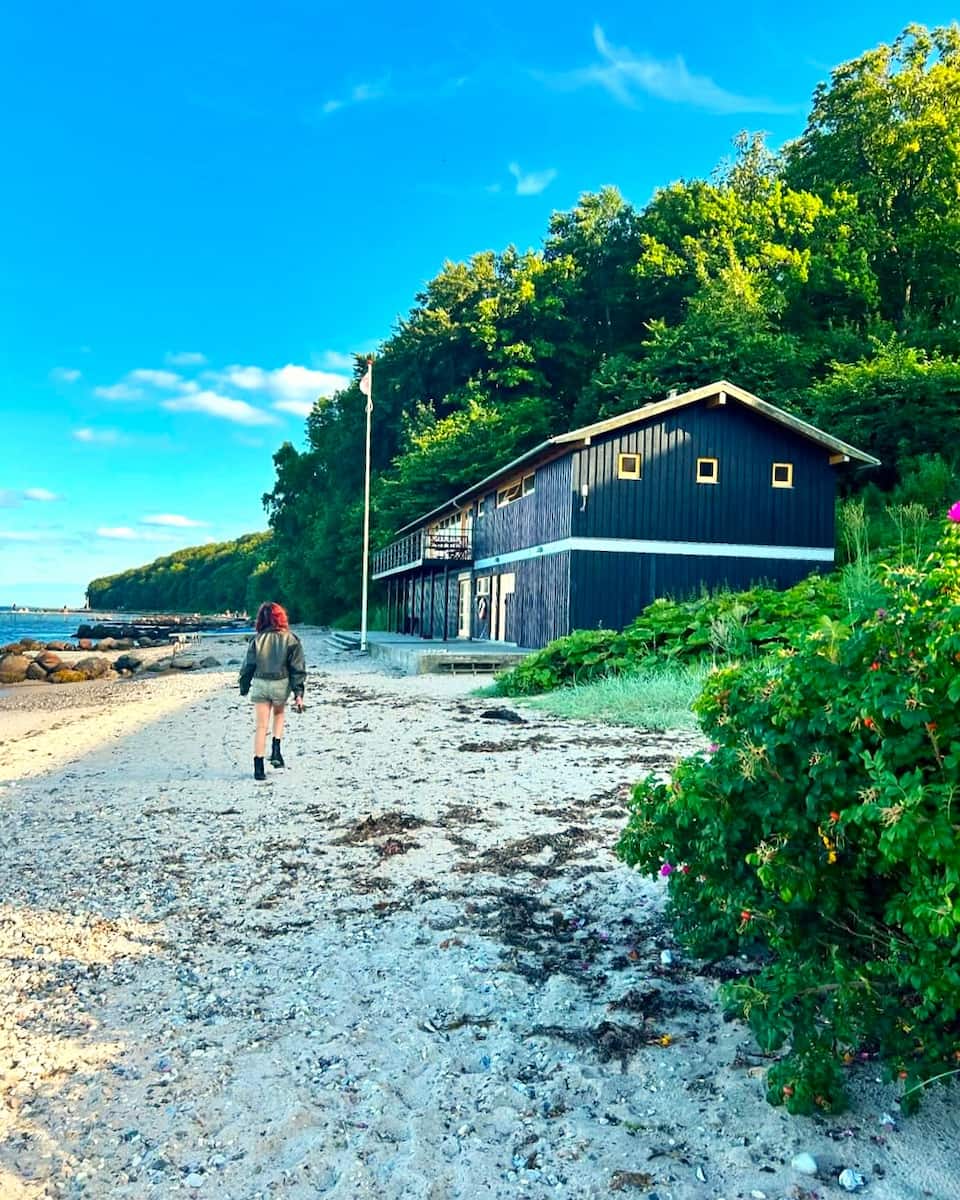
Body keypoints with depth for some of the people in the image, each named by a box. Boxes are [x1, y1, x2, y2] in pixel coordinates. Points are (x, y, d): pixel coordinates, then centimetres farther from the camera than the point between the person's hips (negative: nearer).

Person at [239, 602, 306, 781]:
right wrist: (298, 693, -3)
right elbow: (297, 668, -5)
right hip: (281, 685, 0)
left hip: (260, 684, 0)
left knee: (261, 726, 4)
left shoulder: (257, 639, -3)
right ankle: (276, 751, 13)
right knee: (279, 714, 27)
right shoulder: (290, 639, -4)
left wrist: (244, 687, 16)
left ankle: (258, 766, 1)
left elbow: (248, 665, 2)